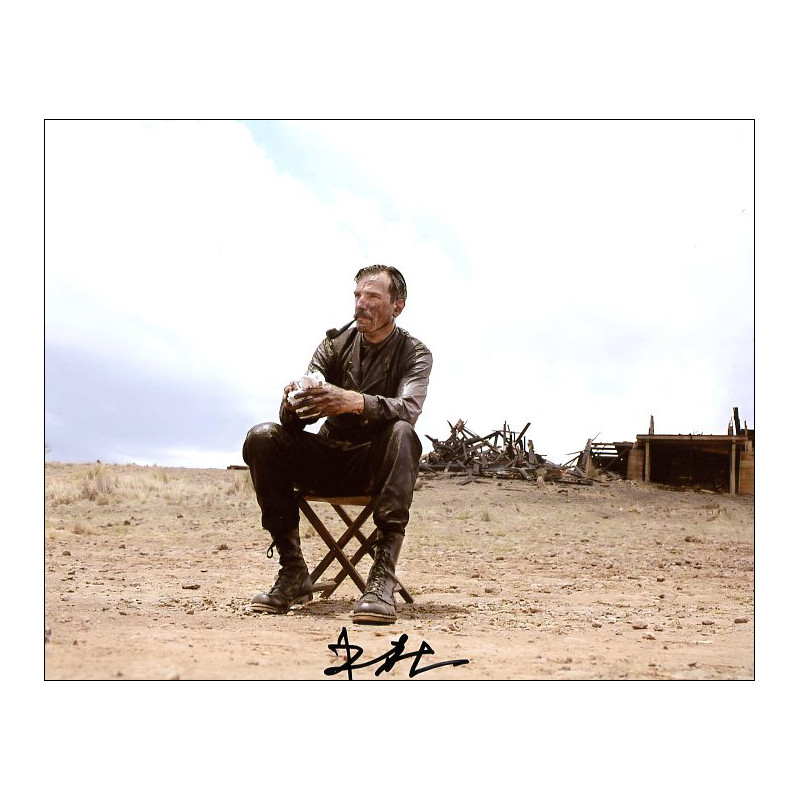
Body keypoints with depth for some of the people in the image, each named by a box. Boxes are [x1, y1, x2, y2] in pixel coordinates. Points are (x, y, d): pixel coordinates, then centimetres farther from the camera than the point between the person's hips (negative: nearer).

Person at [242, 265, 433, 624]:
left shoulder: (415, 354, -1)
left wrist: (355, 402, -42)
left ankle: (383, 577, -39)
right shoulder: (335, 344, 7)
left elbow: (407, 409, -23)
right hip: (329, 459, 3)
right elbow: (301, 415, -3)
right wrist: (293, 403, -29)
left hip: (376, 466, -3)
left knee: (402, 434, -36)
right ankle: (293, 572, -19)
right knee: (262, 438, -20)